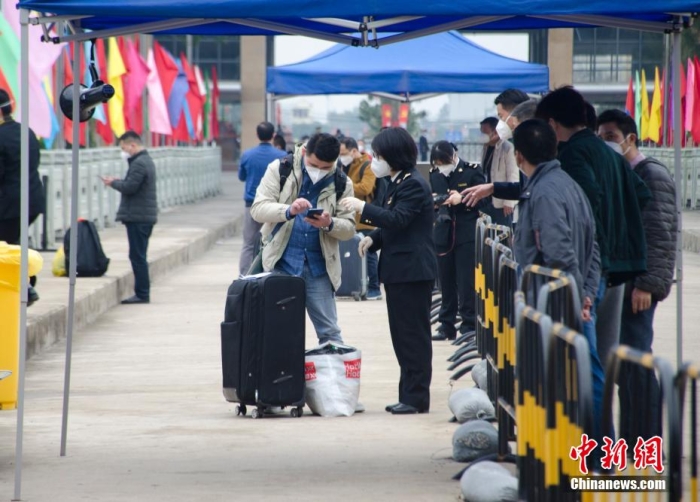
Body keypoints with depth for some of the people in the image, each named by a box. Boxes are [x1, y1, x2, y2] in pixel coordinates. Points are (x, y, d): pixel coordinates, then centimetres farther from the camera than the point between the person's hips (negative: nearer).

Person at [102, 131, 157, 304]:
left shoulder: (139, 164, -16)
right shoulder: (146, 160, 17)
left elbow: (129, 187, -22)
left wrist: (113, 182, -6)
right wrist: (119, 182, 8)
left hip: (137, 217, -11)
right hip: (146, 216, 11)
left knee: (138, 256, -7)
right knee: (139, 256, 14)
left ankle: (142, 294, -6)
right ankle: (142, 293, 17)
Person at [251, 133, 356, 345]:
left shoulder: (341, 183, 4)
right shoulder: (279, 169, -1)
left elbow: (349, 228, 2)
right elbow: (258, 209, -9)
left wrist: (330, 224, -21)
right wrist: (288, 211, -28)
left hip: (319, 267, 1)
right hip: (282, 263, -1)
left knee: (329, 332, 3)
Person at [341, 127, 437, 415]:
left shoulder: (414, 185, -14)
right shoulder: (398, 184, 17)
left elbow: (397, 219, -24)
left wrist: (363, 208, -22)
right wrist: (374, 239, 7)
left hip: (413, 270, -10)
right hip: (399, 270, 10)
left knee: (413, 334, -6)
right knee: (402, 335, 12)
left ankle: (416, 398, -4)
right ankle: (408, 394, 17)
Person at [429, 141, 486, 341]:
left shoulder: (471, 171, -6)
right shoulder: (435, 175, 7)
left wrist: (461, 199, -21)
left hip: (467, 234, -4)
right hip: (444, 234, 4)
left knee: (466, 283, -5)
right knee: (446, 282, 8)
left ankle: (469, 325, 0)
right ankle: (446, 325, 15)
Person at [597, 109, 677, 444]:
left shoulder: (651, 175, -10)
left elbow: (661, 235, -16)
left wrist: (646, 284, -21)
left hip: (638, 284, -9)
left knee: (636, 360, -9)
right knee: (623, 362, 9)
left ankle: (648, 443, -6)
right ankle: (630, 438, 14)